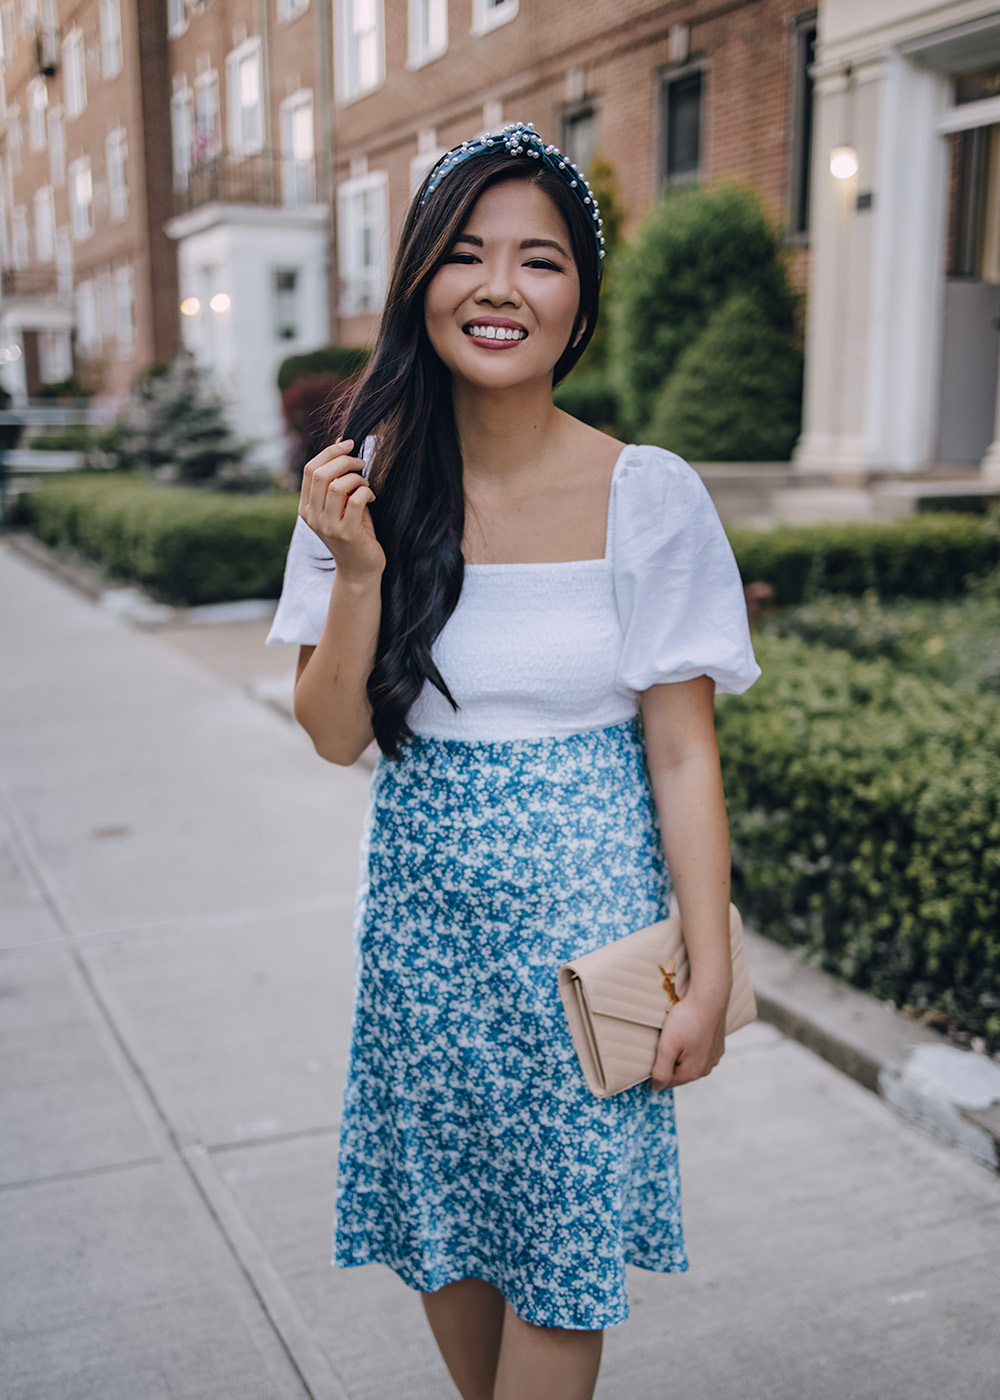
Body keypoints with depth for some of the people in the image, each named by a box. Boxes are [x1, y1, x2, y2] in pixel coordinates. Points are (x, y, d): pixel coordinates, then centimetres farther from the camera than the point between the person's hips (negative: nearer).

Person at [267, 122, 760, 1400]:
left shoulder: (648, 497, -11)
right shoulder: (365, 483, -4)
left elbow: (682, 753, -7)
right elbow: (337, 736, -3)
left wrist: (711, 975, -8)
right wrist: (357, 568, -18)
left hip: (583, 911, -2)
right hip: (421, 907, 3)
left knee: (560, 1254, 9)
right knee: (437, 1228, 18)